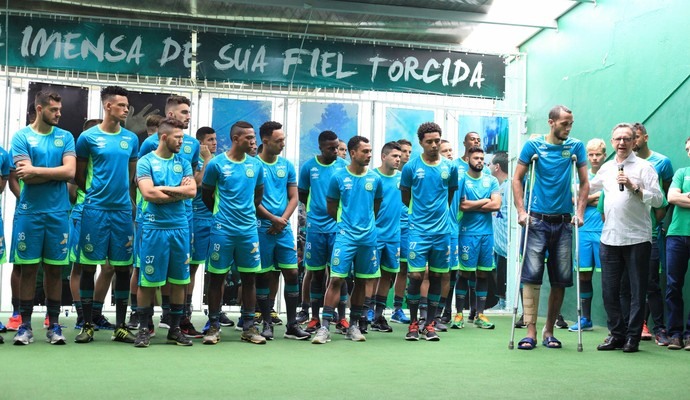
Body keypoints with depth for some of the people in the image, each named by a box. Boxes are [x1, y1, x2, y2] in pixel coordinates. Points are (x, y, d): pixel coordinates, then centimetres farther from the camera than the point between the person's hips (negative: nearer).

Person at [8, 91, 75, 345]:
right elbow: (25, 176, -10)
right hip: (29, 212, -2)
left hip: (58, 212, 2)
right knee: (28, 268, 2)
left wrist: (36, 170, -11)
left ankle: (53, 324, 13)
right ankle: (25, 324, 10)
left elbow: (70, 171, -7)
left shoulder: (65, 137, 7)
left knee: (55, 269, 6)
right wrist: (56, 173, -7)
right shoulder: (21, 137, 0)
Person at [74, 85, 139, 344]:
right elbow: (79, 176, 6)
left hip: (123, 210, 3)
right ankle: (88, 325, 10)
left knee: (123, 267, 4)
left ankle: (120, 327, 12)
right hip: (95, 209, -3)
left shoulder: (131, 139, 9)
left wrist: (133, 205, 11)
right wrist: (95, 194, 8)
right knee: (89, 266, 0)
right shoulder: (88, 137, -1)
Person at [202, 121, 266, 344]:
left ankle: (248, 328, 14)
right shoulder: (217, 164, -5)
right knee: (217, 277, 3)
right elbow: (206, 195, 5)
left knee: (249, 277, 6)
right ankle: (213, 326, 12)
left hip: (249, 230, 4)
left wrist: (247, 214, 13)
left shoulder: (256, 165, 6)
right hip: (222, 231, -4)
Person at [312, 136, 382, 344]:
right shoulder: (338, 177, -1)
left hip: (368, 237, 3)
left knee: (361, 281, 9)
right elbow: (332, 209, 7)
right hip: (345, 236, -3)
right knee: (336, 279, -9)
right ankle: (325, 326, -7)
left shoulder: (375, 178, 6)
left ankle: (354, 325, 19)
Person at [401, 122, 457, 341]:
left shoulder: (450, 167, 4)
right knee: (416, 276, -6)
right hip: (418, 230, -2)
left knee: (436, 276, 7)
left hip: (442, 230, 2)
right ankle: (413, 323, 8)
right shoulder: (411, 167, -1)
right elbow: (405, 197, 10)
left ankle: (430, 324, 15)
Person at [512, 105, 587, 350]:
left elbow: (584, 183, 9)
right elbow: (517, 179, 2)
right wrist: (521, 212, -7)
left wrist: (580, 213, -2)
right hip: (537, 220, -3)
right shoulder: (533, 145, 0)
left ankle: (549, 330, 16)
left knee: (561, 279, 5)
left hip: (563, 222, 3)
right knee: (531, 275, -9)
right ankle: (530, 332, -7)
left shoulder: (576, 147, 6)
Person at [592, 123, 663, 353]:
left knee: (637, 291, 1)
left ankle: (633, 336, 9)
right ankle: (617, 333, 17)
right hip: (610, 238, 5)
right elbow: (589, 187, 31)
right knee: (609, 290, 6)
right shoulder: (606, 169, 14)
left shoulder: (644, 167, -1)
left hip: (637, 238, -5)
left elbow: (658, 199, -8)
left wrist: (634, 187, -16)